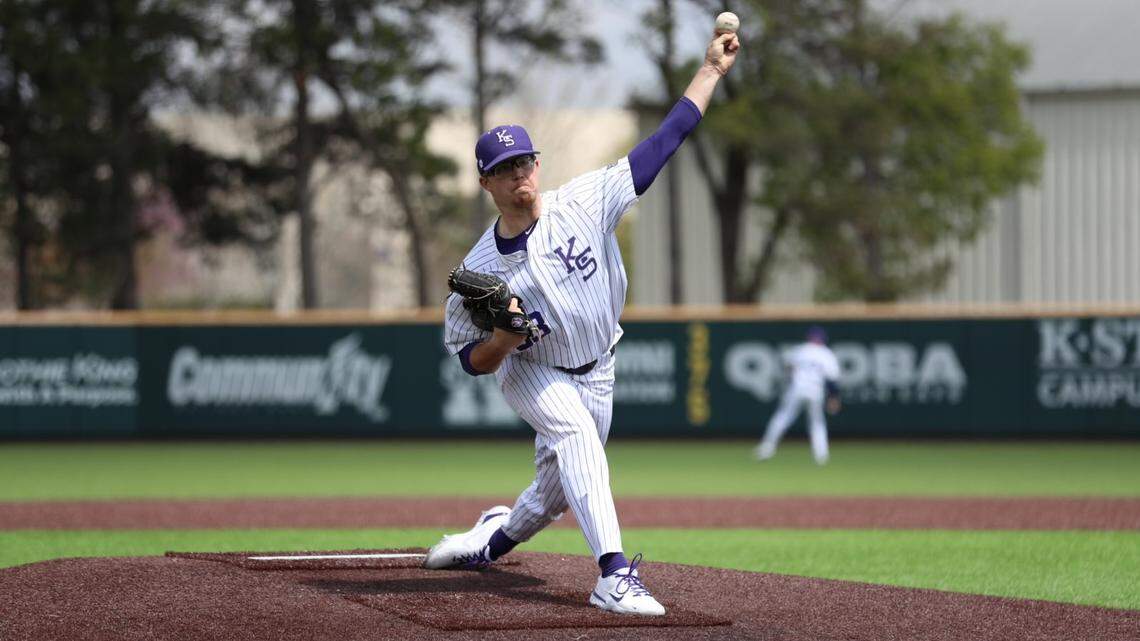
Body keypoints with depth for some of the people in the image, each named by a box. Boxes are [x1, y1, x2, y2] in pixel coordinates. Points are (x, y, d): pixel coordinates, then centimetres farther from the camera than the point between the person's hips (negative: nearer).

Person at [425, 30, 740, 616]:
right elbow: (470, 360, -11)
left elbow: (663, 142, -18)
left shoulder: (584, 202, -18)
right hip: (530, 374, -3)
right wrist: (503, 338, -34)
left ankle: (490, 539, 46)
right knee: (576, 434, -33)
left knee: (556, 491, 12)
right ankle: (614, 574, -42)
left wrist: (711, 70, -20)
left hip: (596, 373, 3)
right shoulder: (479, 270, -20)